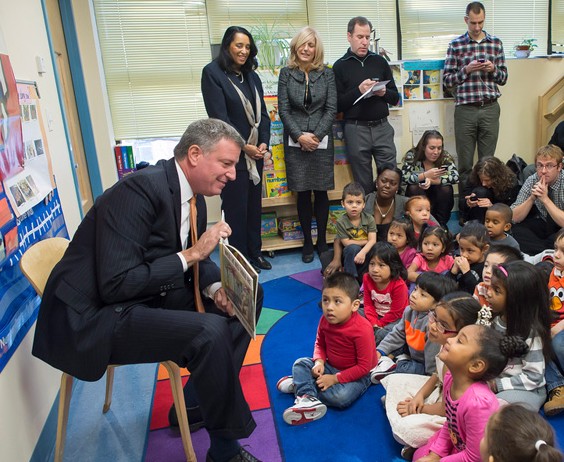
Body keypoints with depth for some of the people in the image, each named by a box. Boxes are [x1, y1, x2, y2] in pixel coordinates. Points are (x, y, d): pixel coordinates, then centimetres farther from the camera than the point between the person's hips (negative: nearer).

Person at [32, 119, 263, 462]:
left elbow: (195, 258, 14)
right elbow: (115, 285, -27)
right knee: (211, 331, -29)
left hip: (149, 298, 10)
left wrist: (215, 288, -7)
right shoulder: (142, 188, -23)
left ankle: (196, 404, 16)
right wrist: (191, 254, -23)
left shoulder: (193, 195, 4)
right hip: (94, 318, -9)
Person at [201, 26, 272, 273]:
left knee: (254, 204, 12)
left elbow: (262, 112, 11)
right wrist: (244, 146, -14)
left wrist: (263, 143, -4)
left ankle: (254, 252, 26)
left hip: (256, 152, 7)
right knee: (235, 207, 1)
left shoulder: (251, 76, 13)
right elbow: (219, 117, -14)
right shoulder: (212, 73, -7)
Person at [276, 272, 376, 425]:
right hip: (330, 367, 6)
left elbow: (364, 366, -25)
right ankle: (308, 398, -26)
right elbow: (320, 344, 8)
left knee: (341, 397, -32)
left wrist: (335, 378, -25)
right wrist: (319, 362, -14)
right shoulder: (325, 320, -11)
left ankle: (300, 384, -15)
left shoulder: (362, 329, -29)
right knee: (301, 363, -6)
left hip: (357, 375, -6)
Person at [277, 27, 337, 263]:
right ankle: (307, 242, 17)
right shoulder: (286, 73, 3)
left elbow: (331, 109, -1)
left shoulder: (327, 74, 4)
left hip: (322, 140, 0)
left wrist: (316, 135, -11)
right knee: (303, 193, 4)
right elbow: (283, 109, -1)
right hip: (296, 141, 0)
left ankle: (322, 240, 18)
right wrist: (299, 136, -12)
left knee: (321, 191, 4)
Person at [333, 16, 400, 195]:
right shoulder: (340, 66, 4)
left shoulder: (380, 61, 11)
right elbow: (337, 105, -2)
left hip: (382, 127, 2)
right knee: (364, 185, 5)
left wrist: (384, 92, -8)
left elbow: (395, 98, 13)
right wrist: (358, 91, -15)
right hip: (356, 130, -2)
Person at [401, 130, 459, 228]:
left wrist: (431, 181, -34)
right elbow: (404, 177, -28)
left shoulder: (445, 157, -13)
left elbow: (455, 177, -27)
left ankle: (441, 224, -12)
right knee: (413, 188, -29)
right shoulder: (412, 156, -16)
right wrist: (425, 175, -35)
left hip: (439, 201, 1)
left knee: (446, 189, -27)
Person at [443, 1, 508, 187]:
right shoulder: (455, 45, 2)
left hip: (490, 109, 2)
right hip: (465, 110, -2)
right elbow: (446, 80, 0)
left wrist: (493, 69, -9)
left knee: (488, 160, 7)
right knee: (465, 161, 4)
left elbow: (504, 78, 10)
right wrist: (466, 70, -14)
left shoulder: (496, 43, 9)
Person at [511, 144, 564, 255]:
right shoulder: (532, 180, -10)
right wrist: (532, 198, -25)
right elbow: (514, 218, -11)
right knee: (515, 229, -23)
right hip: (543, 224, 5)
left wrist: (545, 199, -32)